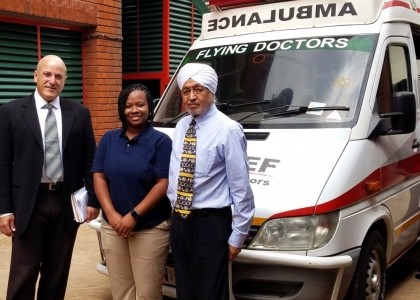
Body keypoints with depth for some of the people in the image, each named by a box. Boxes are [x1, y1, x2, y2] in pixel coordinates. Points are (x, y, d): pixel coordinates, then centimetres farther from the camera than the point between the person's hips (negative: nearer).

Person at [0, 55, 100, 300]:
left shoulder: (80, 113, 4)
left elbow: (90, 160, 5)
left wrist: (93, 199, 0)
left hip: (67, 203, 2)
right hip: (29, 204, -2)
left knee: (57, 273, 14)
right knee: (23, 274, 5)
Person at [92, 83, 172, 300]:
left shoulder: (161, 141, -5)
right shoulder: (108, 139, 7)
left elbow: (163, 184, -11)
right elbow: (99, 177, 3)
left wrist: (134, 215, -15)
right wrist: (111, 214, -11)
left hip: (151, 229, -4)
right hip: (112, 226, 4)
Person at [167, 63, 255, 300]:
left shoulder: (228, 130, -15)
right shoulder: (181, 127, 6)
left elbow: (241, 188, -14)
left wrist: (237, 236, -11)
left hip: (210, 224, -6)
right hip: (179, 221, 7)